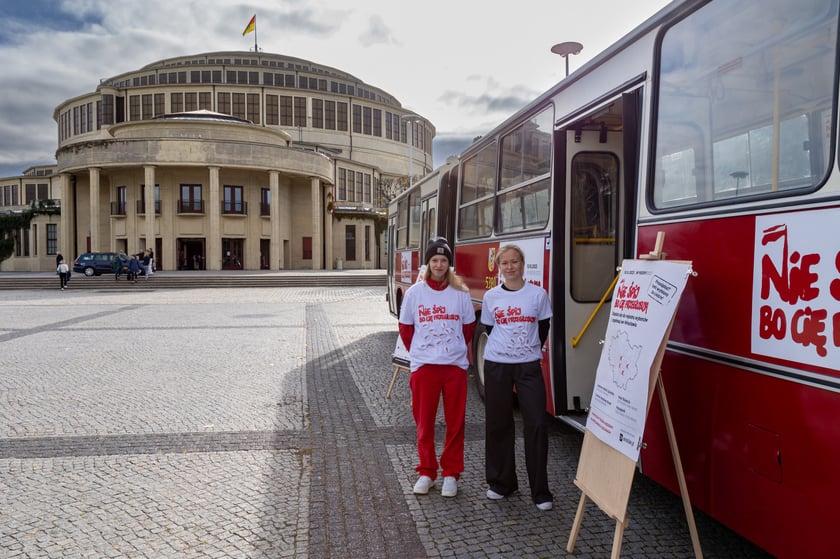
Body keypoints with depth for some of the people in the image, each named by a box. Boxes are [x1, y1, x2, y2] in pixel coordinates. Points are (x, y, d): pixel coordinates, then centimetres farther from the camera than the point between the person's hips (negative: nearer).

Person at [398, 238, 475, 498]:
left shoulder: (461, 293, 0)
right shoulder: (415, 292, 0)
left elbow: (469, 327, 10)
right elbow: (405, 328, 8)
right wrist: (419, 352, 11)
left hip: (455, 365, 0)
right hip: (423, 366, 0)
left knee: (455, 422, 7)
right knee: (424, 422, 8)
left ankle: (451, 473, 21)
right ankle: (426, 472, 23)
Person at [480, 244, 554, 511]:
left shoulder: (538, 294, -1)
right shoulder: (491, 297, 2)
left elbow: (543, 328, 7)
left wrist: (529, 350, 9)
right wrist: (505, 349, 10)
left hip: (529, 366, -1)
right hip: (497, 366, 1)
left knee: (537, 424, -5)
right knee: (498, 425, 8)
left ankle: (540, 491, 6)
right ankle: (501, 482, 25)